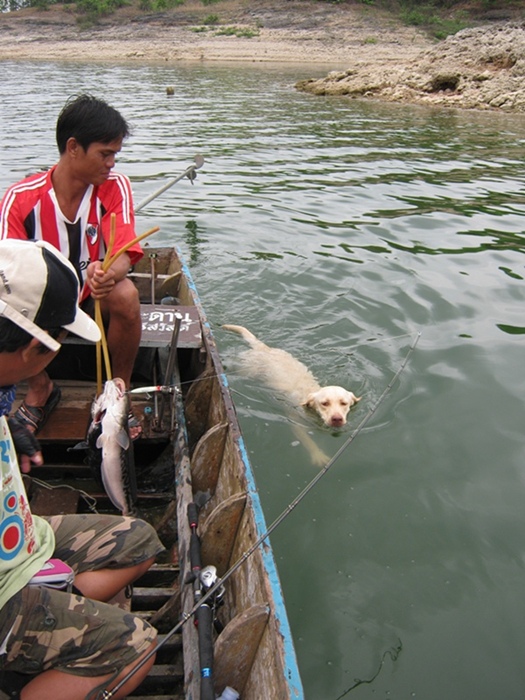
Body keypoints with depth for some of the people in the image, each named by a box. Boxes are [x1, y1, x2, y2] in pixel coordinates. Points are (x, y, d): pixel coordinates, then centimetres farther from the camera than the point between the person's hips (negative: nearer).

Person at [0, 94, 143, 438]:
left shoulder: (115, 186, -13)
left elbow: (124, 256, -23)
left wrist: (106, 274, -48)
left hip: (97, 297, 0)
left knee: (125, 294, -33)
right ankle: (40, 389, -1)